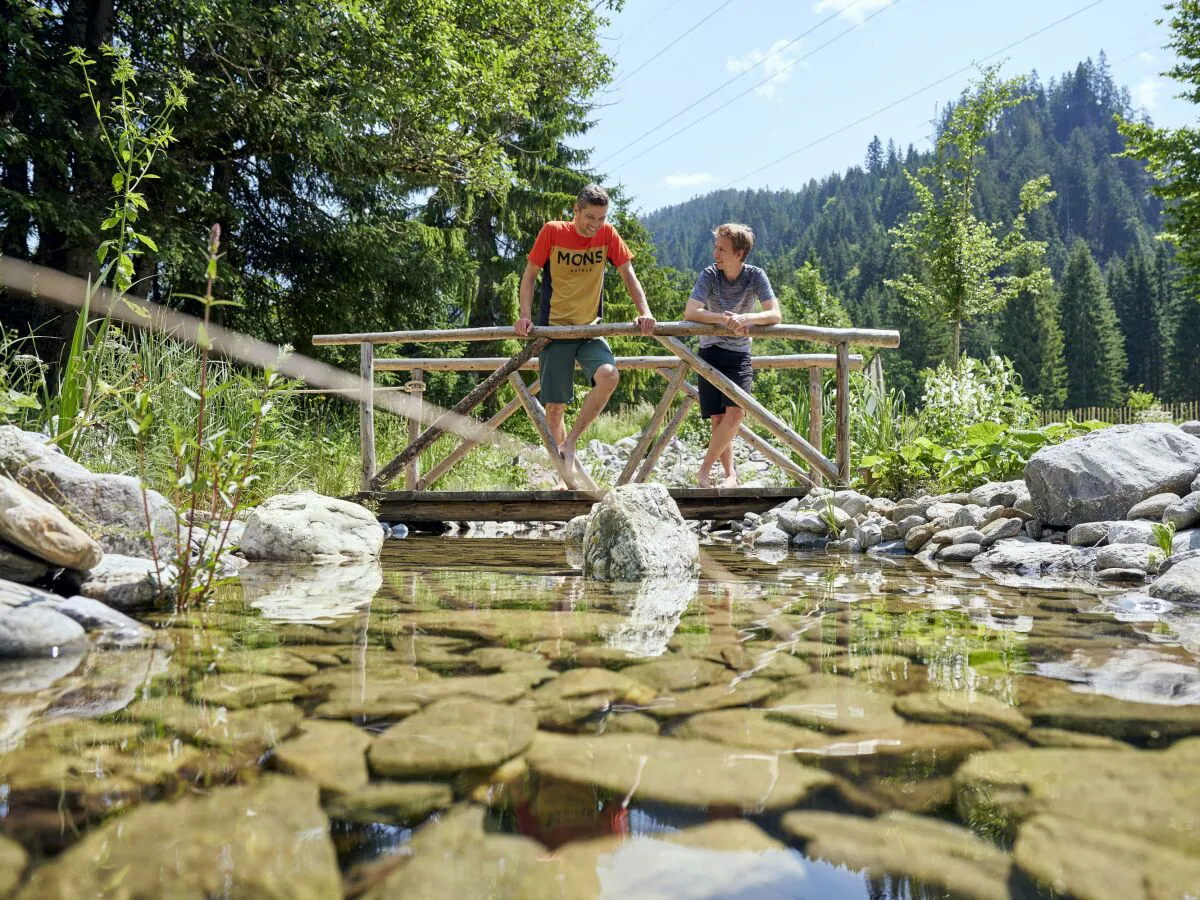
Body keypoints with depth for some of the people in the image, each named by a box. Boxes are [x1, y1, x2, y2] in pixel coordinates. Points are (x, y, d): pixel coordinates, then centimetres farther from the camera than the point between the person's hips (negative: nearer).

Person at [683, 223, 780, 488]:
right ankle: (730, 473, 10)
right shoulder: (710, 275, -10)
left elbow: (775, 315, -15)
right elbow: (690, 313, -20)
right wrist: (725, 318, -33)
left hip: (739, 353, 0)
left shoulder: (755, 276, -9)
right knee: (718, 418, -4)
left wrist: (746, 318, -34)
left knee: (735, 413, -17)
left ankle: (705, 469, -5)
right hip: (710, 351, 0)